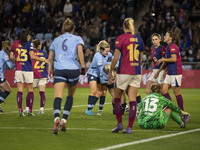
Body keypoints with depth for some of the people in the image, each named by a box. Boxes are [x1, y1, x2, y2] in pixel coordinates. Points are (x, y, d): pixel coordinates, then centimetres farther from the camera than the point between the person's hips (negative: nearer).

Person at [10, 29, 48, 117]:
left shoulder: (15, 43, 6)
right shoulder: (29, 43, -5)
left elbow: (11, 57, 5)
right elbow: (32, 56, -15)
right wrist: (44, 60, -6)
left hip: (18, 69, 3)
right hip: (28, 69, -3)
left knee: (19, 91, 3)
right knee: (30, 90, 8)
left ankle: (20, 110, -7)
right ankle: (30, 111, 6)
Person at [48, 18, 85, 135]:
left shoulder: (56, 40, 20)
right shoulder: (77, 39, 12)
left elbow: (50, 57, 20)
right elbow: (80, 52, -6)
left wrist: (50, 68, 36)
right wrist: (83, 67, -3)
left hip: (59, 69, 1)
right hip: (73, 69, 0)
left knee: (58, 97, -12)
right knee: (70, 96, 18)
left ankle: (57, 118, -37)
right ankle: (64, 120, 6)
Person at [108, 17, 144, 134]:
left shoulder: (121, 38, -6)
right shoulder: (139, 39, 8)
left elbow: (115, 58, -8)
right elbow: (141, 58, 14)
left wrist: (110, 72, 2)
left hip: (124, 72, -4)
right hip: (136, 72, 4)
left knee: (117, 98, 13)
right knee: (133, 100, 1)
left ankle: (119, 124, 8)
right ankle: (130, 127, -2)